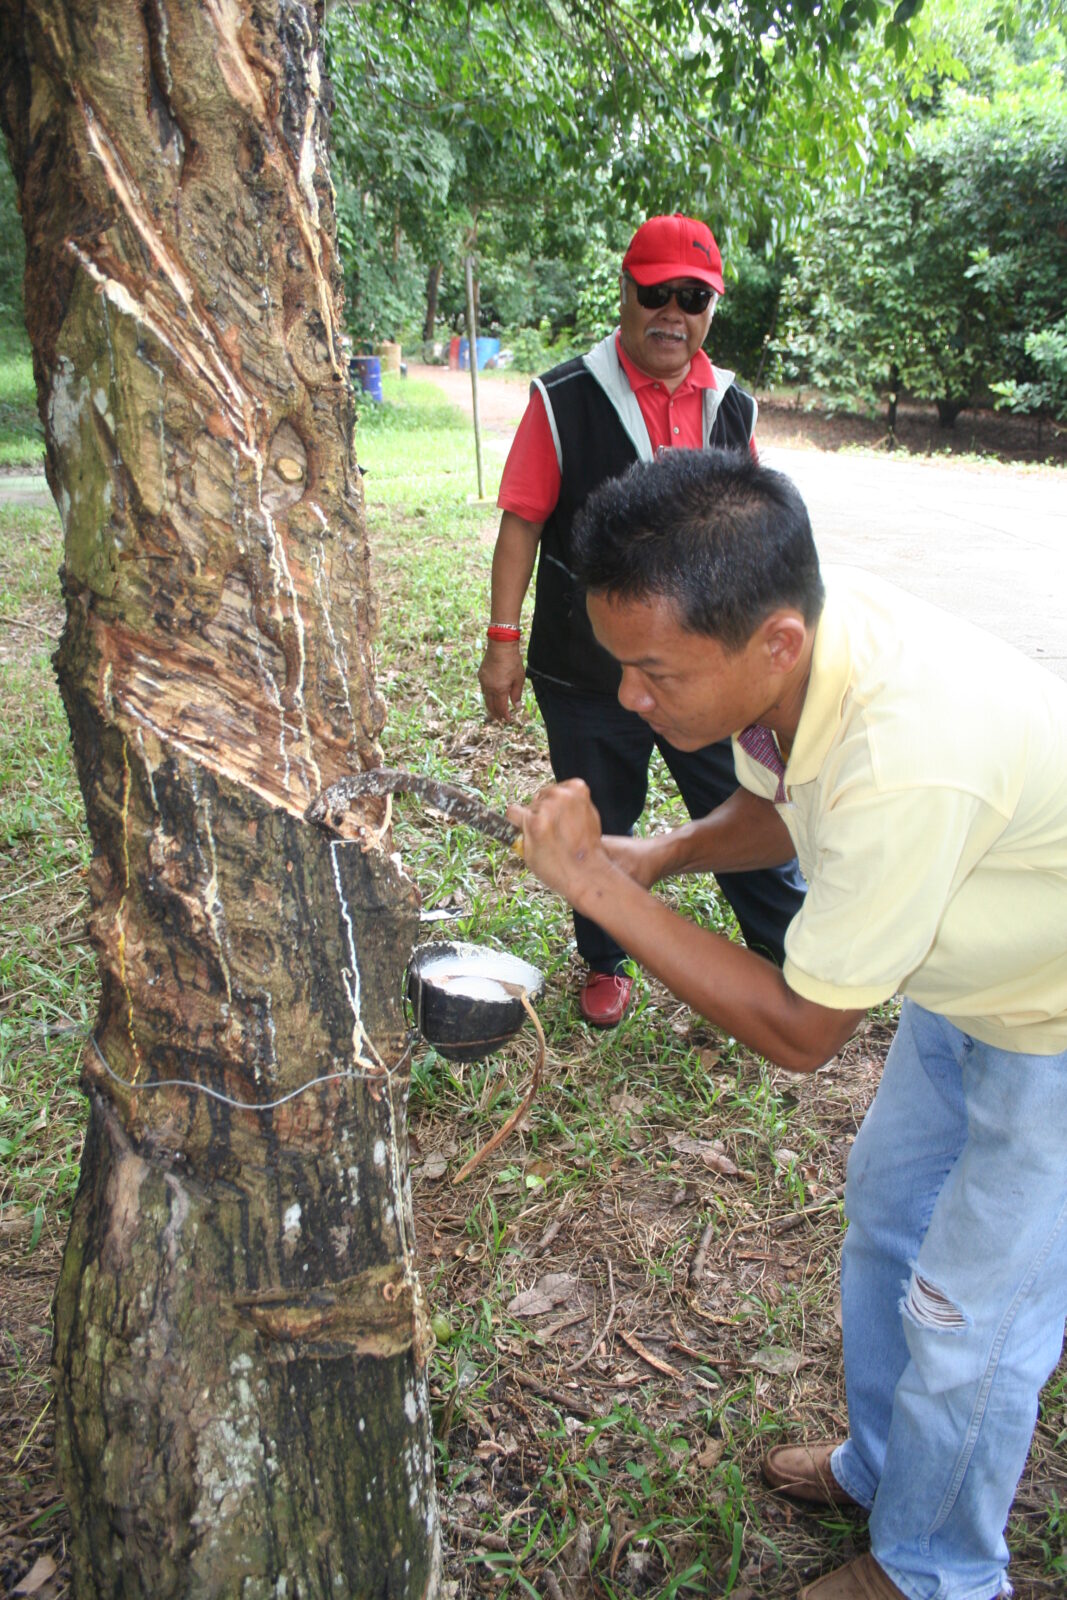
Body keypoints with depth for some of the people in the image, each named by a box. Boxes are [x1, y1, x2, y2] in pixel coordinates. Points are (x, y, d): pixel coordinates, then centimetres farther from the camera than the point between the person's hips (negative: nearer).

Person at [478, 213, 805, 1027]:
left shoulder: (733, 406, 5)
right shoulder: (564, 400, -7)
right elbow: (523, 522, -6)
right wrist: (503, 639, -11)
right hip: (588, 674, -2)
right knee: (600, 828, 14)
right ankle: (607, 964, 37)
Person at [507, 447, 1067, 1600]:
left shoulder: (907, 764, -44)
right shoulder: (782, 635, -19)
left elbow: (800, 1031, -29)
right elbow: (779, 805, 4)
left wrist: (599, 885, -29)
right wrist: (660, 856, -15)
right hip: (968, 977, 8)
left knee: (972, 1320, 7)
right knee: (884, 1213, 21)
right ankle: (879, 1465, 48)